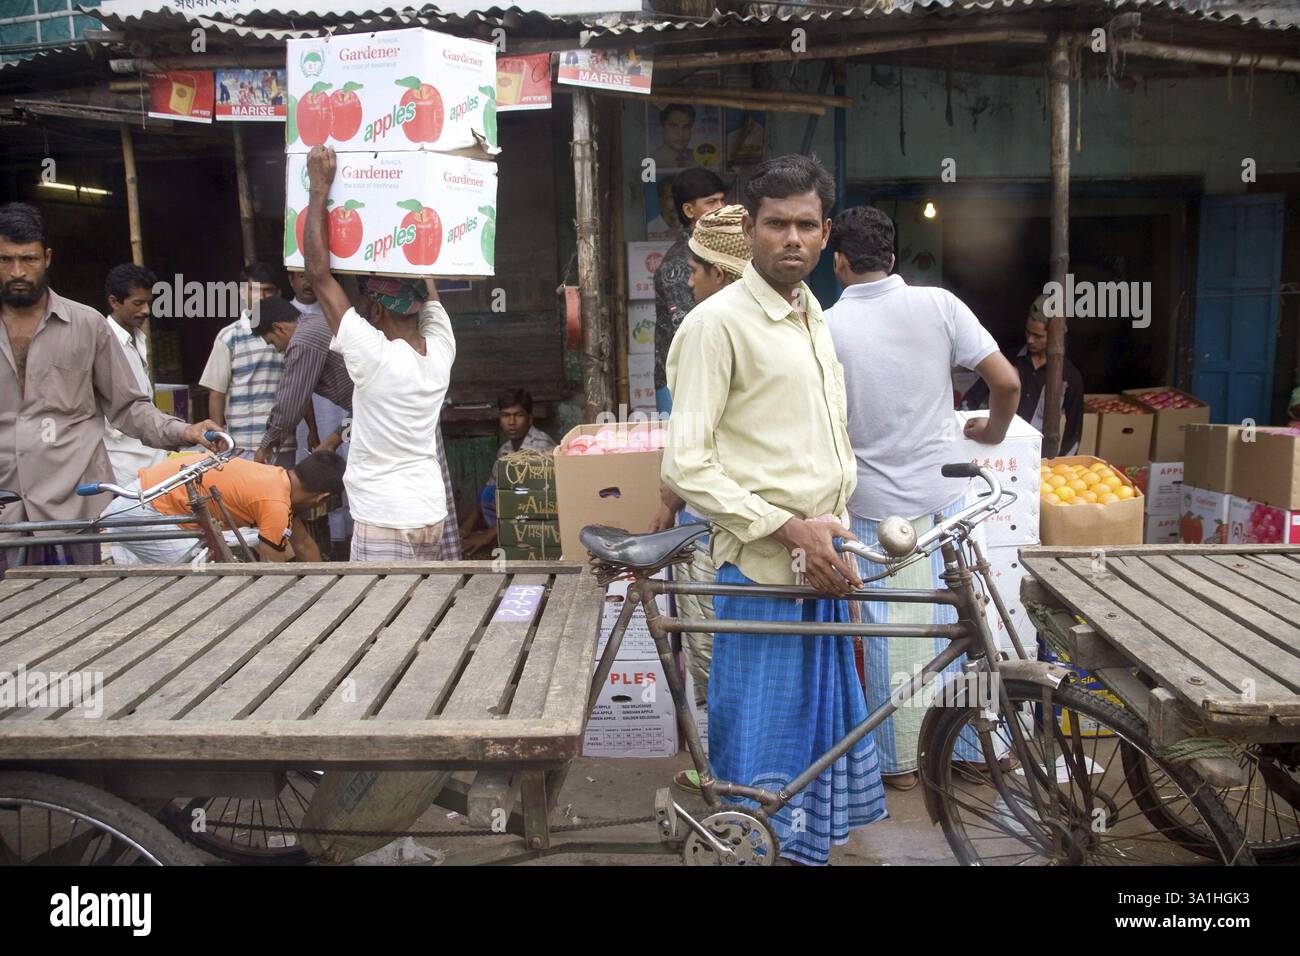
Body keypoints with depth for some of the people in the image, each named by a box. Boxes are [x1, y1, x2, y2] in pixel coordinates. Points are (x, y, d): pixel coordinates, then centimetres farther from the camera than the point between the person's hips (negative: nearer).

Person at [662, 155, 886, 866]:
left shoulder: (814, 318, 13)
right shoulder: (719, 322, -13)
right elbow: (687, 466, -18)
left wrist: (833, 532, 10)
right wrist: (790, 529, -20)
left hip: (821, 565, 8)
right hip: (762, 568, -8)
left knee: (822, 724, 21)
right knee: (763, 743, 4)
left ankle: (807, 847, 40)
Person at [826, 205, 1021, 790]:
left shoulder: (827, 328, -10)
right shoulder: (938, 304, -5)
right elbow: (1006, 380, -7)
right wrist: (993, 431, 12)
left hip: (875, 505, -2)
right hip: (944, 496, 2)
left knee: (889, 636, 9)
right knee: (958, 621, 16)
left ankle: (899, 761, 23)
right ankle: (977, 746, 29)